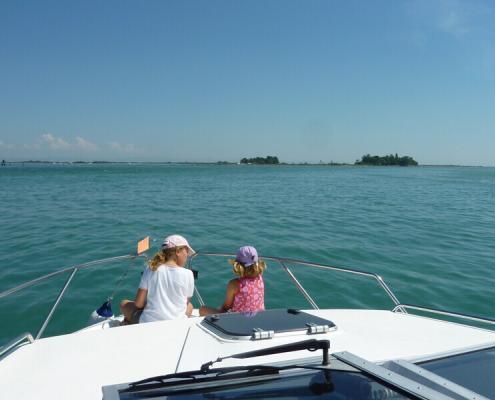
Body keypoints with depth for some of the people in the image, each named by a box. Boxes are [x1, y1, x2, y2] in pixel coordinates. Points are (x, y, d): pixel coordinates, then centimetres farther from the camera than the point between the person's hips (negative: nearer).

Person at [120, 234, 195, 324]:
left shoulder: (151, 269, -3)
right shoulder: (188, 274, -7)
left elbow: (138, 303, -4)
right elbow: (185, 303, 7)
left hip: (148, 324, 2)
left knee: (124, 304, 28)